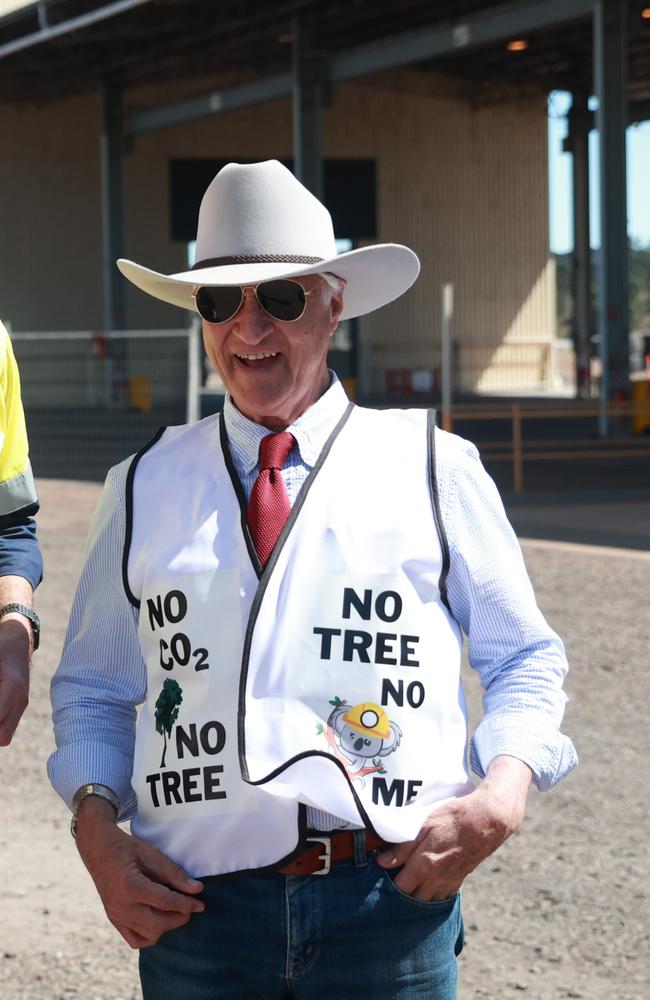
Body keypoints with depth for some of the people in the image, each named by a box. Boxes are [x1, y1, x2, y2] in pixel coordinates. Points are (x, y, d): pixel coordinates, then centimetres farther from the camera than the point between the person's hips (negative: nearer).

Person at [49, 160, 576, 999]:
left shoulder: (434, 469, 6)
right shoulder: (144, 488, 10)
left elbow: (526, 660, 10)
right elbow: (91, 689, 16)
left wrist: (502, 796, -8)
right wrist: (96, 828, -2)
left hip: (392, 905, -1)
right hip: (197, 908, 1)